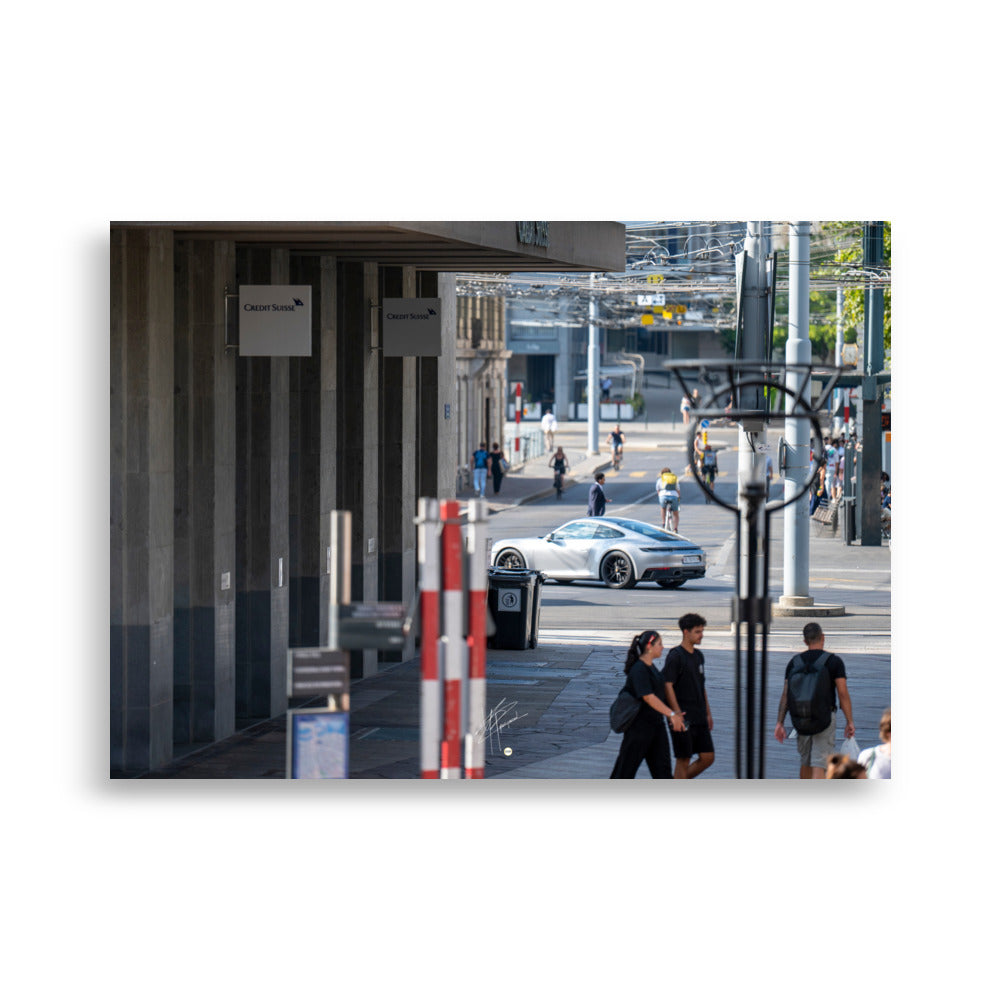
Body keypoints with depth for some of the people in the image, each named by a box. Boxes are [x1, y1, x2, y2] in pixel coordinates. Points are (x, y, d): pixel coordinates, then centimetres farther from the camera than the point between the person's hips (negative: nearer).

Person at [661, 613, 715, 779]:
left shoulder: (699, 656, 15)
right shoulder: (675, 656, -10)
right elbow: (667, 686, -16)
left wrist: (708, 714, 21)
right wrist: (677, 714, -22)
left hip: (699, 719, 8)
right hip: (683, 721, -8)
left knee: (708, 758, 5)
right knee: (684, 760, -4)